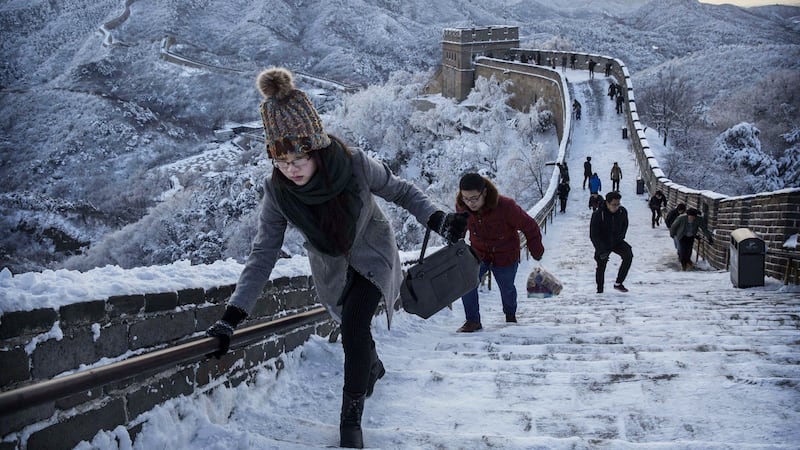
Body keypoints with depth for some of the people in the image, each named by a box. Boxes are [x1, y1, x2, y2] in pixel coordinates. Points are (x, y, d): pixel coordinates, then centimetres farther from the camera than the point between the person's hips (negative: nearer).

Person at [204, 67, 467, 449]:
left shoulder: (355, 166, -33)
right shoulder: (277, 192, -27)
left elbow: (401, 191, -13)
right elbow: (263, 255, -21)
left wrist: (437, 220, -26)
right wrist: (232, 316, -27)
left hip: (373, 256, -3)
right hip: (331, 270, 3)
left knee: (354, 330, -21)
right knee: (354, 330, 19)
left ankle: (351, 419, -6)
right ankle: (373, 368, 56)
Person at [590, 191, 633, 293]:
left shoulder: (622, 212, -11)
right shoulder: (598, 215, -23)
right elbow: (593, 235, -18)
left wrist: (620, 237, -4)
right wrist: (602, 251, -24)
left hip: (617, 242, 3)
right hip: (603, 244, -3)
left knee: (628, 255, -21)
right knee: (601, 267, 3)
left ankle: (618, 283, -14)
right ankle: (599, 289, 26)